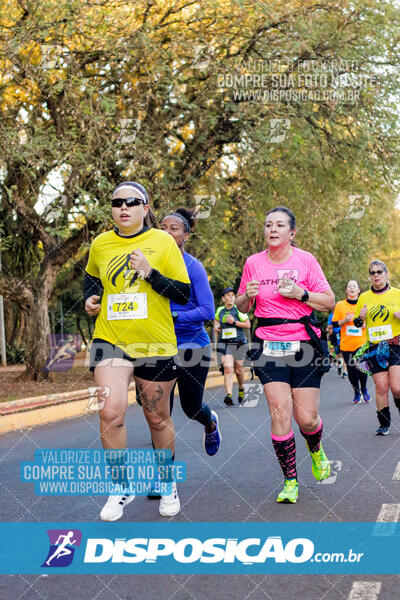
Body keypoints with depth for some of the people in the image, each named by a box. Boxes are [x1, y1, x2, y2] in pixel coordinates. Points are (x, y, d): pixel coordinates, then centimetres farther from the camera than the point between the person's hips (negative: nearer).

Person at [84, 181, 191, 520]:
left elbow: (184, 293, -4)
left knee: (157, 417, 9)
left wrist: (150, 273, -17)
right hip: (110, 338, 1)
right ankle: (121, 488, 4)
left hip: (156, 342, -1)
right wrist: (90, 298, 7)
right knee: (111, 412, -16)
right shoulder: (100, 245, 7)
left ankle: (168, 484, 33)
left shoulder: (162, 241, -1)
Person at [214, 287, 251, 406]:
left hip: (239, 343, -1)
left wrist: (234, 322, -15)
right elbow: (216, 319, 29)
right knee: (228, 368, -17)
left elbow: (248, 325, -5)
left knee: (238, 370, 10)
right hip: (224, 344, 1)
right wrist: (216, 327, 7)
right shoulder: (220, 310, 6)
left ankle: (241, 389, 40)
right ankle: (228, 395, -27)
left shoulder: (238, 309, -4)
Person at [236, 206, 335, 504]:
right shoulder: (253, 263, 5)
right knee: (280, 414, -11)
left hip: (304, 345, -1)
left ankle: (316, 450, 35)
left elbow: (329, 302, 0)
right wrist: (247, 295, -7)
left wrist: (300, 293, -15)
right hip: (269, 345, 1)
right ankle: (290, 481, 4)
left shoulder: (306, 260, 0)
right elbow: (242, 307, 15)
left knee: (307, 419, -1)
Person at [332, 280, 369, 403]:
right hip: (346, 344, 1)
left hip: (362, 342, 0)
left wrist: (366, 324, -6)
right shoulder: (340, 305, 3)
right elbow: (334, 324, 4)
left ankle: (364, 389, 15)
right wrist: (345, 320, -14)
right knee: (351, 370, 3)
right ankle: (357, 392, 26)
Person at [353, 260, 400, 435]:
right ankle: (384, 423, 11)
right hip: (375, 348, 2)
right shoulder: (364, 298, 9)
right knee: (381, 387, -3)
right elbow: (356, 324, 15)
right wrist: (360, 317, -6)